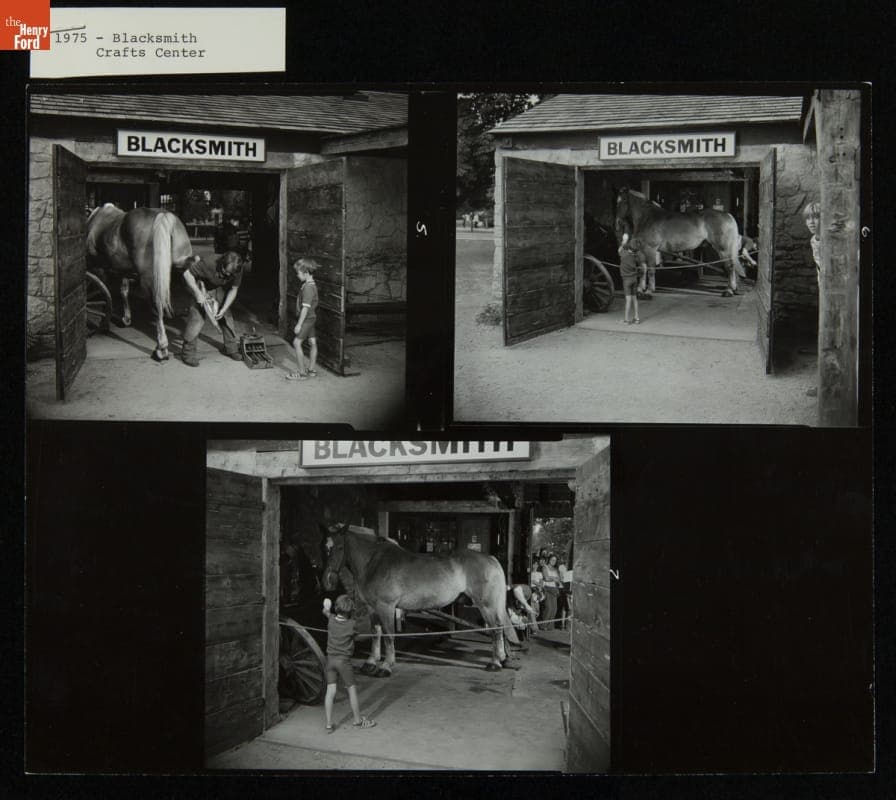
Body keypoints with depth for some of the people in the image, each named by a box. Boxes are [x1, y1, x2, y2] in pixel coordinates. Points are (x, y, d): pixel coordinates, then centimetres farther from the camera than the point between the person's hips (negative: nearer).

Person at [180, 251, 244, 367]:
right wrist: (198, 294, -33)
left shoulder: (237, 271, -26)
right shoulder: (208, 265, -39)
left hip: (220, 290, 4)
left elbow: (233, 290, -13)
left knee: (227, 317, 6)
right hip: (203, 287, -4)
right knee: (197, 317, -13)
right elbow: (187, 274, -30)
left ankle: (231, 348, 24)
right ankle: (188, 352, -4)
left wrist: (224, 309, -20)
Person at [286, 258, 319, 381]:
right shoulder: (312, 285, 8)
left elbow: (305, 307, -24)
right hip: (311, 317, 10)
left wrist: (299, 324, -22)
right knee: (312, 343, 13)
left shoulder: (308, 287, -22)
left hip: (307, 318, -10)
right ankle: (312, 370, 21)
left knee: (297, 342, -7)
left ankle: (302, 372, -4)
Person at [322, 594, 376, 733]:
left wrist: (326, 606, 28)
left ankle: (329, 724, 6)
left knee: (330, 691, 5)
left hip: (330, 659, 4)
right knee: (352, 689, 11)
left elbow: (326, 612, 14)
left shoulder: (331, 619, -6)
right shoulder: (352, 625, -16)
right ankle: (358, 720, 23)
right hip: (344, 661, -3)